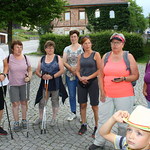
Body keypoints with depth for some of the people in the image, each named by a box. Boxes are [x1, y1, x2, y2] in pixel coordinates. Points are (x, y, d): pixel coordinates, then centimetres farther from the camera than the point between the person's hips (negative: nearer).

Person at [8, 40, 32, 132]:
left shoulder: (25, 58, 0)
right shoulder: (9, 58, -6)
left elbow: (30, 70, 9)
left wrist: (29, 77, -7)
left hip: (24, 83, 2)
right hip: (13, 84, -2)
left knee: (24, 102, 8)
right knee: (15, 103, 0)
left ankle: (24, 120, 24)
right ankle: (16, 122, 13)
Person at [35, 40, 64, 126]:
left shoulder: (57, 58, 0)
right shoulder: (42, 59, 10)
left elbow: (62, 70, -9)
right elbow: (37, 71, 11)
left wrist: (52, 76, -18)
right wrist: (41, 76, -11)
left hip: (55, 83, -2)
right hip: (44, 83, 3)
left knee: (55, 100, 8)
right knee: (42, 101, 3)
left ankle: (54, 118, 21)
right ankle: (40, 118, 20)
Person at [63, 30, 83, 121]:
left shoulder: (82, 48, 0)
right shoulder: (67, 49, 10)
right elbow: (64, 62, 5)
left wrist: (77, 68, -16)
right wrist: (71, 68, -11)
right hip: (70, 75, 3)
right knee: (72, 95, 9)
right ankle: (73, 113, 22)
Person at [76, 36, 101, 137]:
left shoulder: (96, 54, -3)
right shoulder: (80, 56, 10)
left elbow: (99, 70, -8)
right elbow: (78, 70, 12)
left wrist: (88, 77, -12)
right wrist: (80, 77, -8)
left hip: (93, 82, -4)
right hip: (82, 83, 4)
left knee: (94, 106, 0)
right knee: (82, 104, 9)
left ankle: (97, 127, 11)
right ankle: (84, 125, 23)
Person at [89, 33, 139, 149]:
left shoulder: (128, 57, 1)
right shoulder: (106, 56, 9)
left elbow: (135, 75, 0)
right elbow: (101, 76, 9)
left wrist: (123, 79, -16)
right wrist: (102, 92, 2)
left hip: (124, 96, -3)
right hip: (107, 96, 3)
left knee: (123, 122, 5)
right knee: (103, 120, 8)